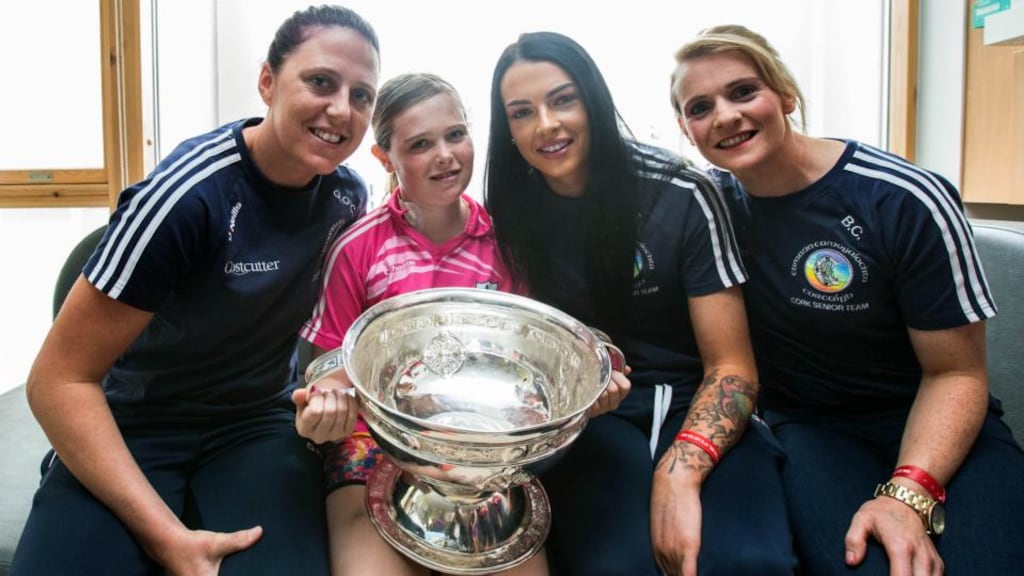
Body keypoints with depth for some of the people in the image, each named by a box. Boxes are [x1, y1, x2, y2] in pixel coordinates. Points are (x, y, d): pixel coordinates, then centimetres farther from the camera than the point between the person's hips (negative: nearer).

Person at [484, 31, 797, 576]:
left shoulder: (680, 197, -8)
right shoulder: (514, 212, 1)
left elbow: (732, 366, -9)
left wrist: (678, 474, -26)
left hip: (693, 407, -1)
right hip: (584, 416, 1)